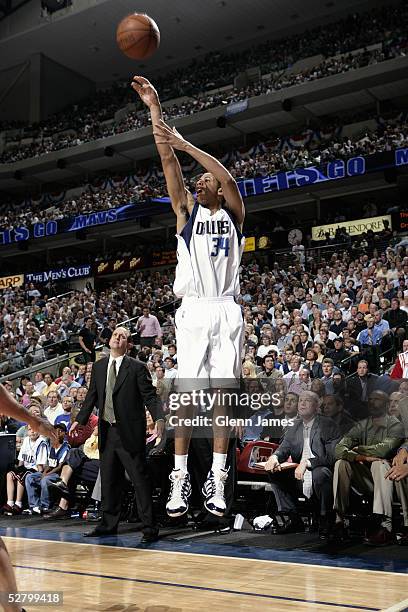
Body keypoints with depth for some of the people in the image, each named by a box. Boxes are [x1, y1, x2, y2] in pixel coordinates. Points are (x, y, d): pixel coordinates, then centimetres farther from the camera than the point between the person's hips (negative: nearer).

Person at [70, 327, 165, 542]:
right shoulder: (98, 367, 11)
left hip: (130, 432, -5)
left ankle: (149, 527, 3)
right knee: (108, 480, 13)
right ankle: (108, 524, 26)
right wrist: (80, 420, 8)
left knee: (140, 479, -3)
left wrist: (159, 418, -23)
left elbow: (150, 396, -8)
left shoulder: (137, 367, -4)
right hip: (106, 431, 5)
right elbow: (91, 396, 16)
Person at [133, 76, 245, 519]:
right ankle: (180, 479, 1)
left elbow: (228, 178, -8)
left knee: (224, 393, 0)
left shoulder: (234, 213, 12)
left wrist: (185, 143, -15)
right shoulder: (186, 210, 13)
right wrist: (154, 108, -5)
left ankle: (216, 480, 6)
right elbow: (168, 161, 2)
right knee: (187, 393, -5)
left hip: (227, 311, 0)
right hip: (193, 310, 0)